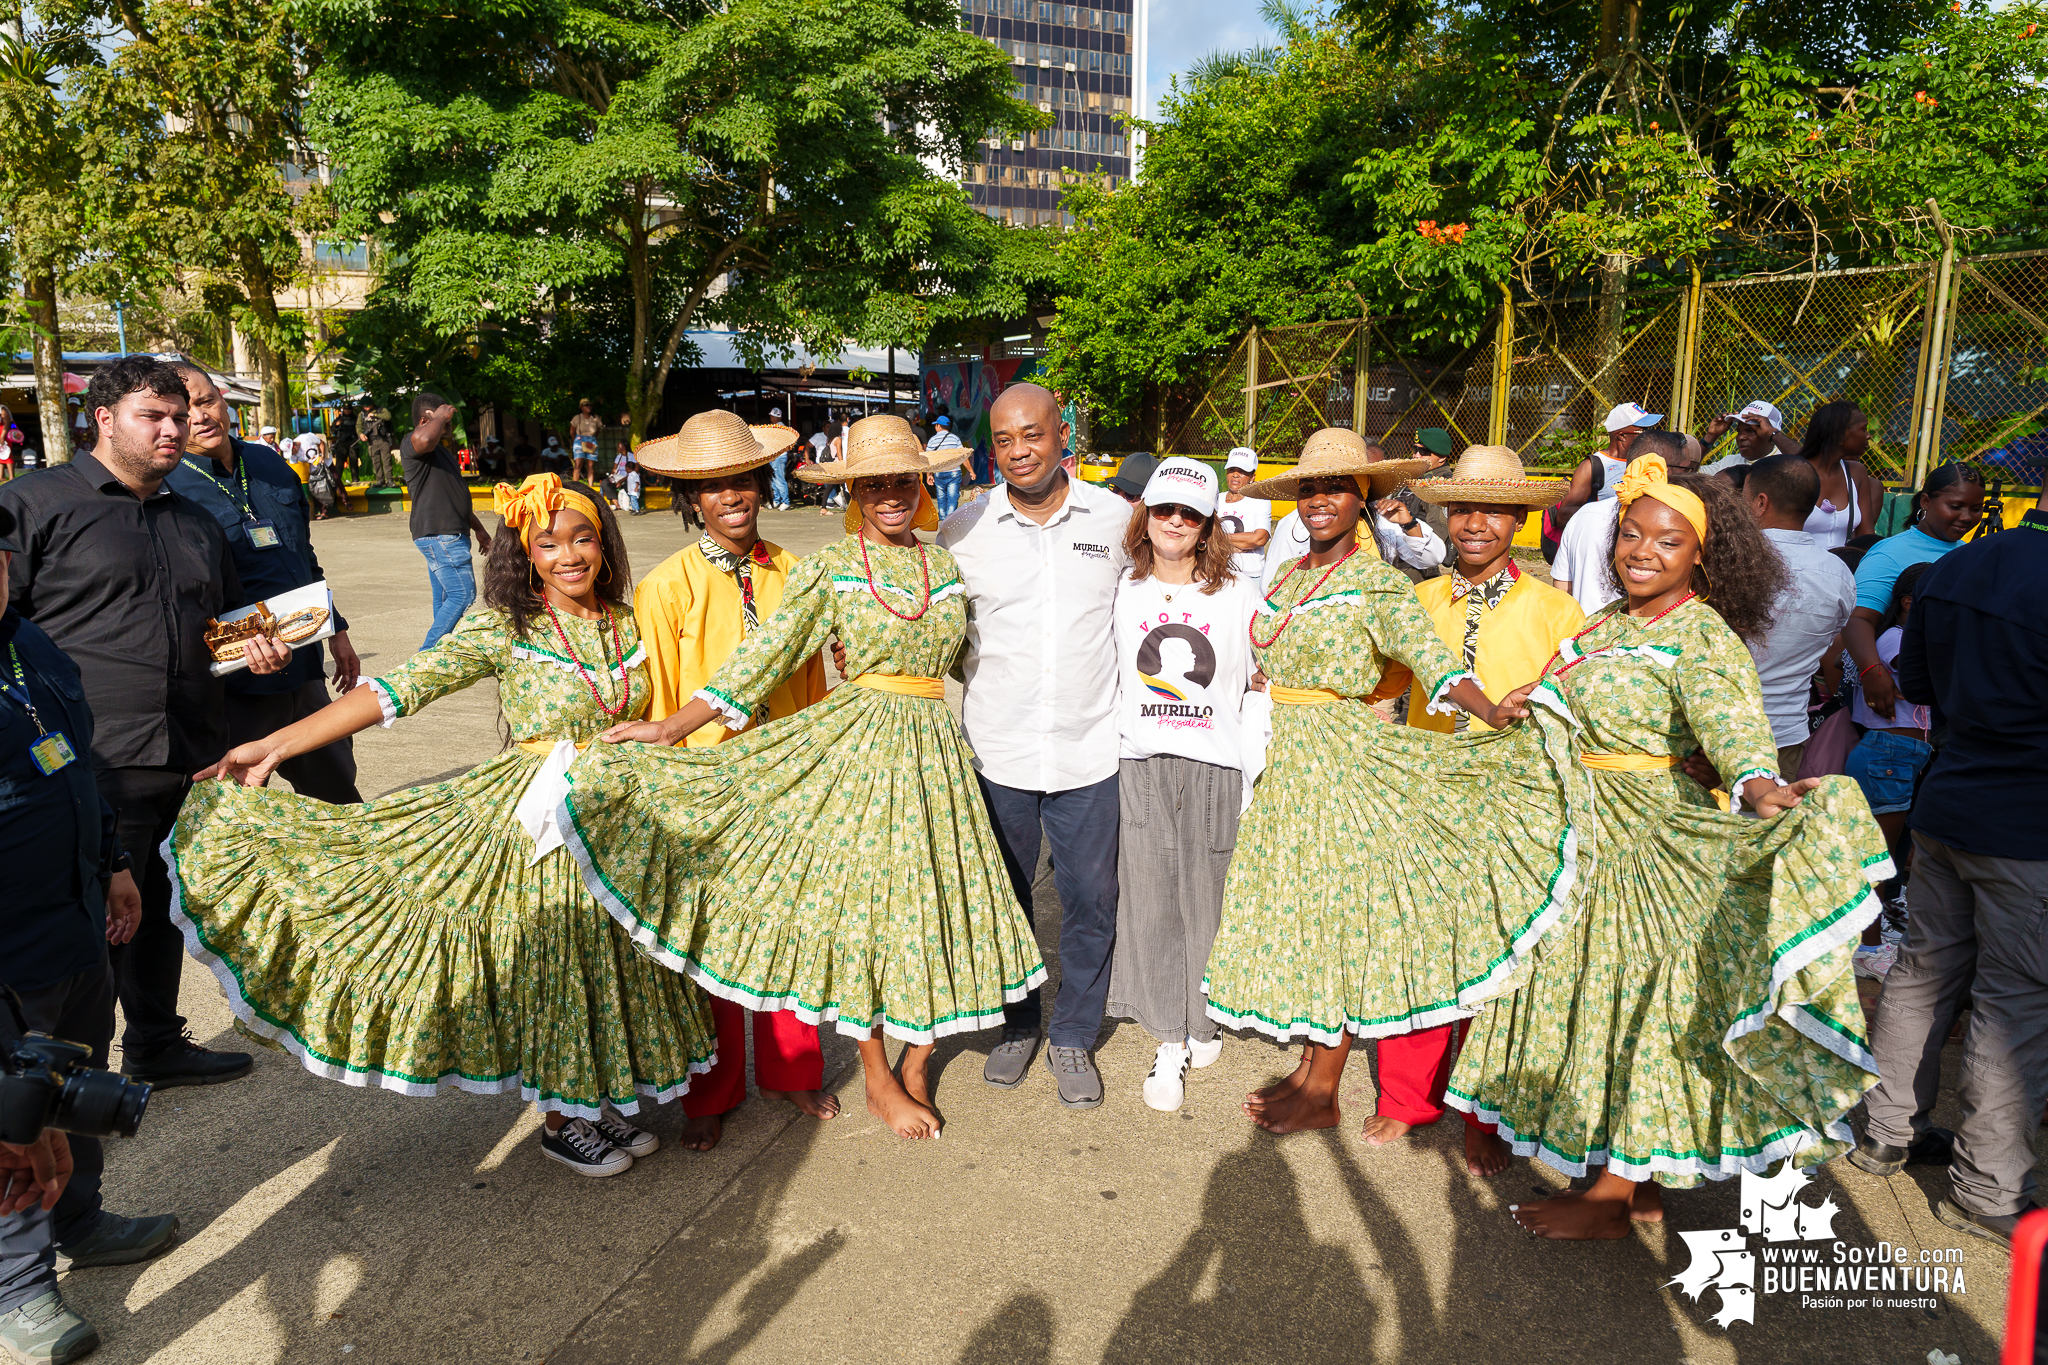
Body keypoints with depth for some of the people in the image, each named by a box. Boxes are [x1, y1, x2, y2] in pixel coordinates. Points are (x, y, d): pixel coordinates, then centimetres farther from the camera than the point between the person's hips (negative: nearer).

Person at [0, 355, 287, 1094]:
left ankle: (156, 1044, 35)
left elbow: (225, 615, 30)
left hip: (191, 758, 7)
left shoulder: (195, 520, 19)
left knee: (164, 908, 19)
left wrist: (255, 647, 8)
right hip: (94, 763, -6)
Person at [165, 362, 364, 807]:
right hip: (237, 686, -6)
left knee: (339, 795, 18)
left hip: (304, 672, 6)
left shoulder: (269, 464, 11)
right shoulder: (166, 491, -9)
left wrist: (336, 631, 21)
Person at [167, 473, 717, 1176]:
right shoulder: (503, 628, -13)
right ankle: (559, 1120, 28)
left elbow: (649, 722, 13)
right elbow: (399, 687, -19)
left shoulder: (625, 623, 1)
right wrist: (275, 744, -24)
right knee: (546, 962, 7)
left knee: (602, 963, 15)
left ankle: (596, 1104, 35)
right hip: (534, 821, -4)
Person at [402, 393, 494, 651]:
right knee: (463, 595, -14)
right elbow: (423, 439, -37)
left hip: (448, 535, 10)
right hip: (439, 534, -10)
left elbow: (456, 496, 32)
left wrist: (479, 528, 32)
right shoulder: (410, 443, -9)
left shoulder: (441, 449, 24)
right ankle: (428, 654, -10)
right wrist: (440, 416, -18)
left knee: (446, 600, 11)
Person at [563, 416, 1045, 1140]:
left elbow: (968, 655, 18)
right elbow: (763, 654, -8)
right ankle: (878, 1080, 21)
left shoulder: (945, 566, 8)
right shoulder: (828, 568, -3)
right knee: (861, 903, 2)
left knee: (932, 900, 7)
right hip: (855, 746, -3)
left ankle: (916, 1060, 28)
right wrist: (671, 726, -14)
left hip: (932, 750, 4)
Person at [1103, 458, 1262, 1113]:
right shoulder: (1120, 592, 7)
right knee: (1150, 902, 2)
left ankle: (1205, 1022, 27)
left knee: (1208, 899, 6)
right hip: (1140, 765, 1)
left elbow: (1261, 682, 9)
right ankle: (1169, 1043, 14)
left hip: (1216, 765, -1)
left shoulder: (1241, 595, 3)